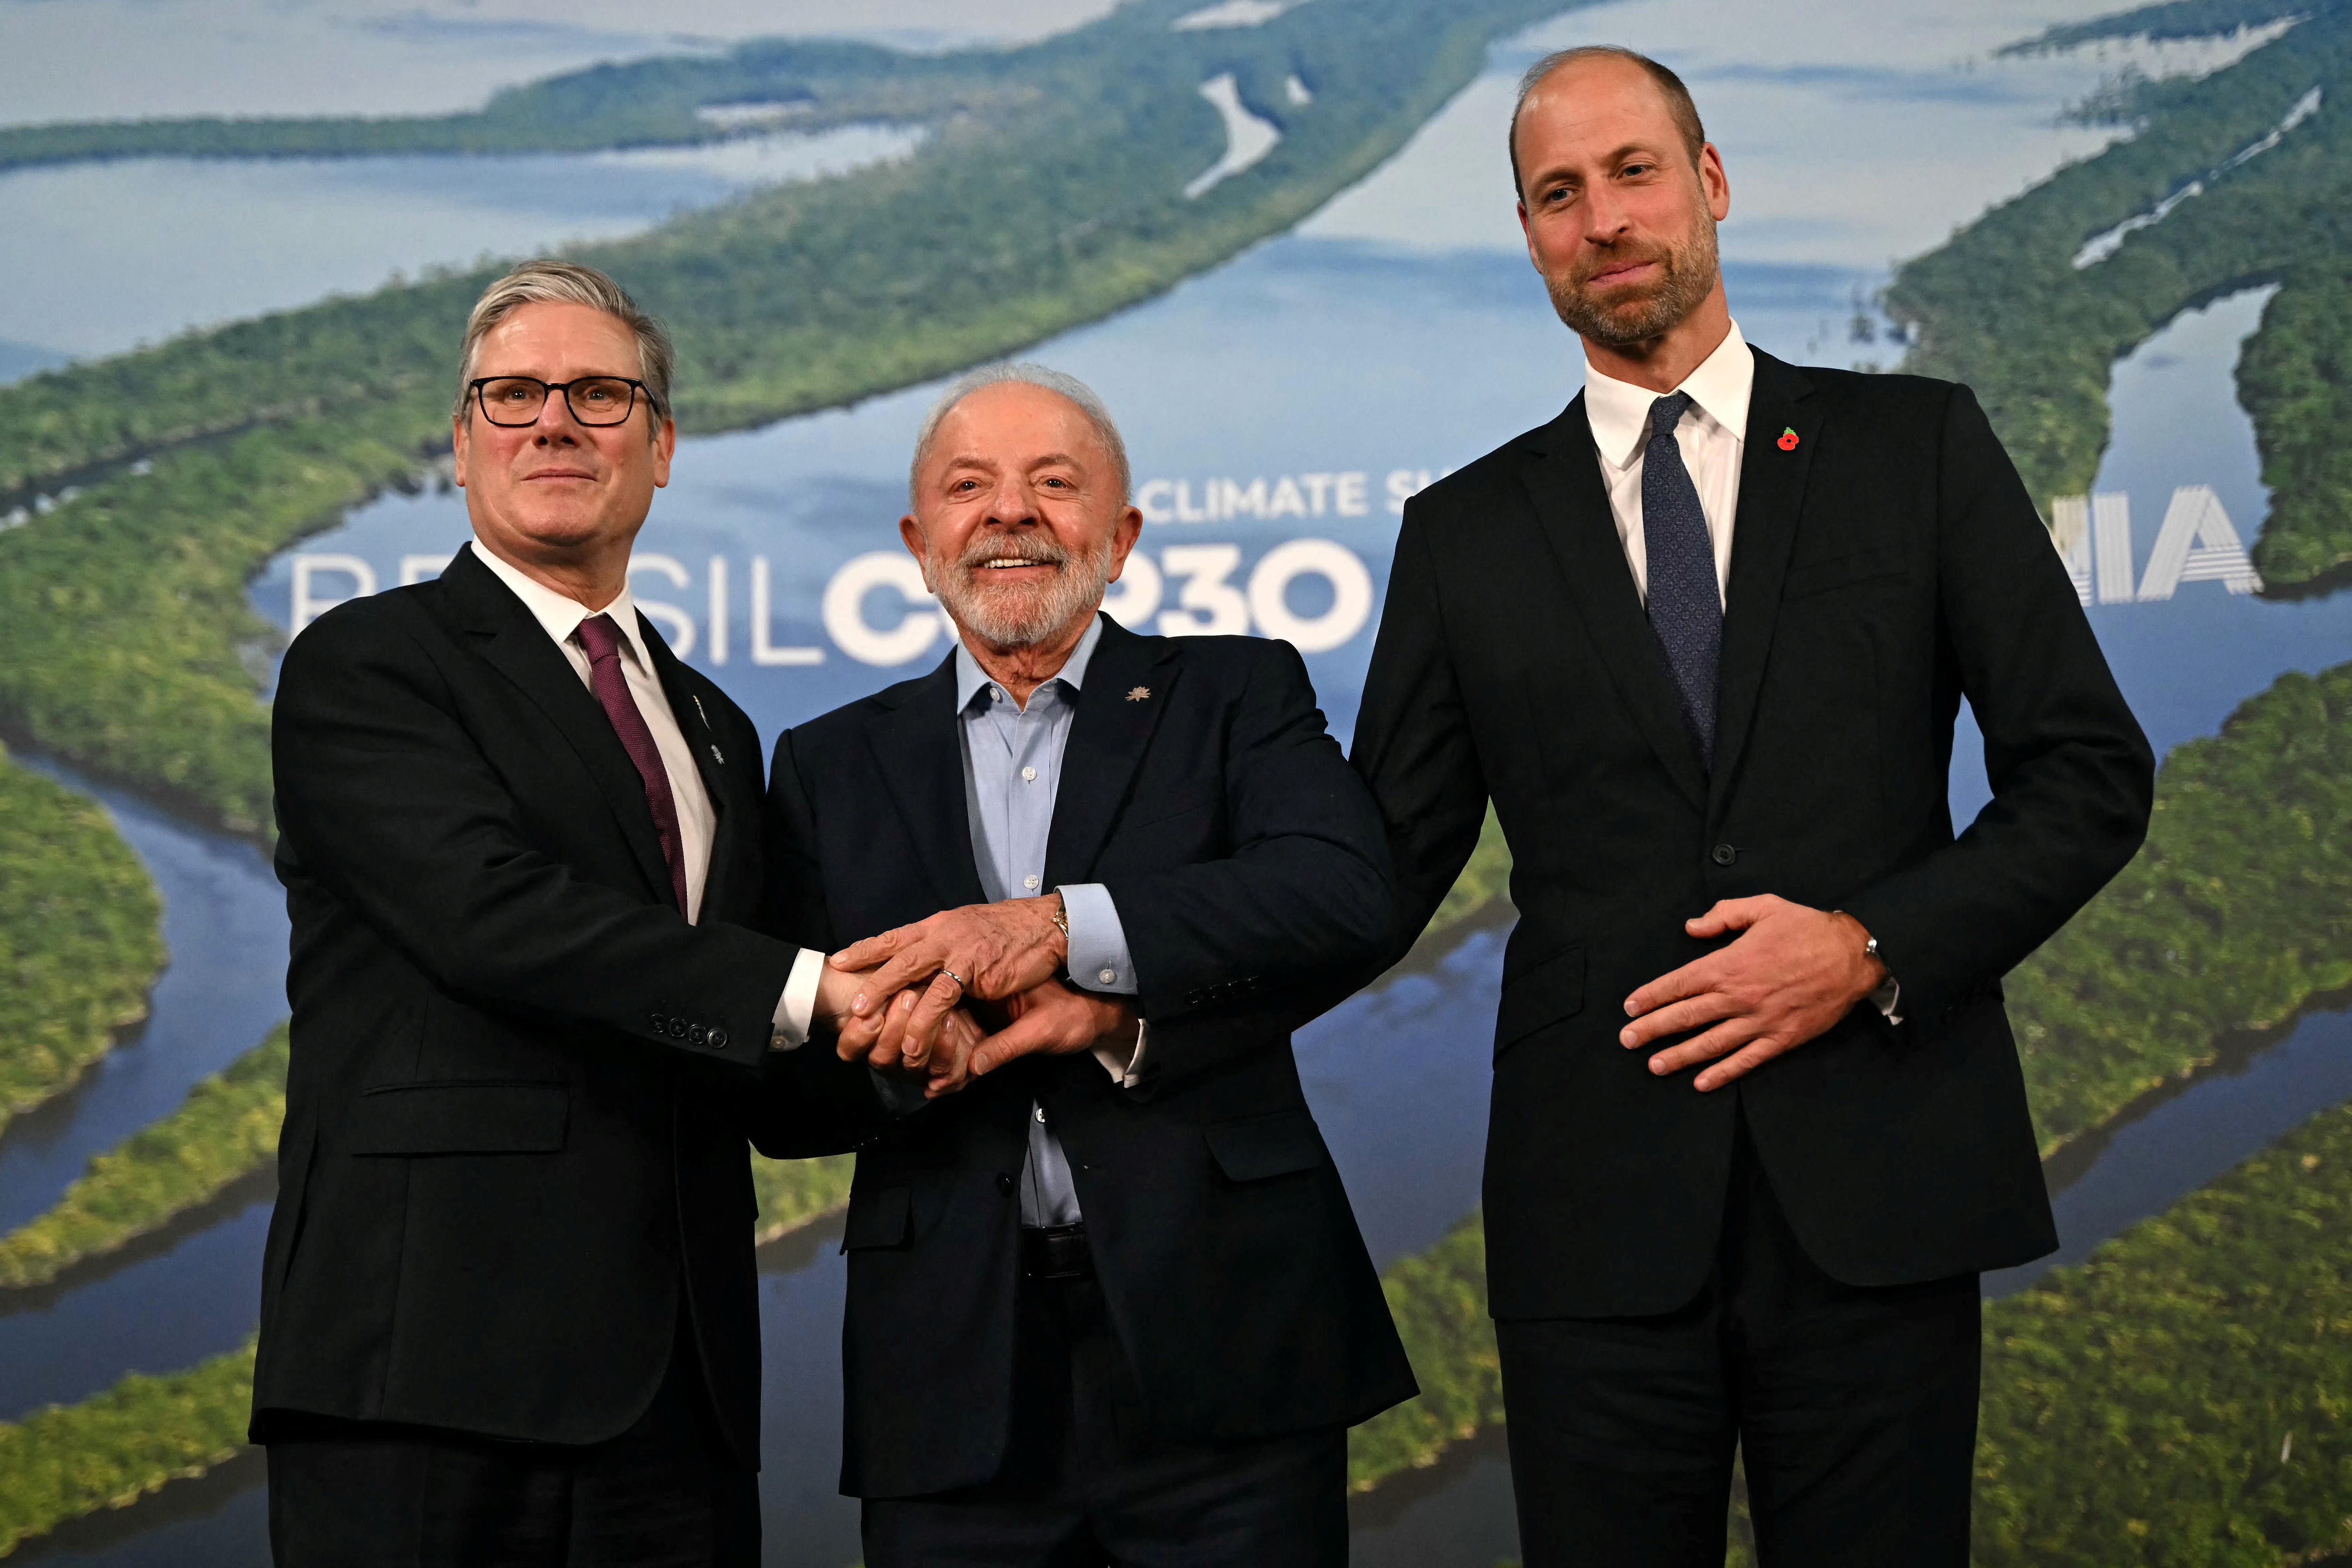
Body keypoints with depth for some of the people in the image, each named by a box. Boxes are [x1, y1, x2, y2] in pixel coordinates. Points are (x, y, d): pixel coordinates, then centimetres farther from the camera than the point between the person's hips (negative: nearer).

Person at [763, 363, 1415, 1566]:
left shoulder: (1236, 695, 8)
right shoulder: (831, 767, 12)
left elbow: (1344, 891, -11)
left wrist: (1057, 927, -21)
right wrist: (1110, 1023, -12)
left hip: (1220, 1343, -1)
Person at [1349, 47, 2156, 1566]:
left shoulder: (1918, 445, 6)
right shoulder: (1467, 532, 9)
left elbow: (2092, 771, 4)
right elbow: (1387, 861, 7)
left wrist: (1873, 948, -10)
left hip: (1875, 1195, 0)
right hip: (1597, 1210, 1)